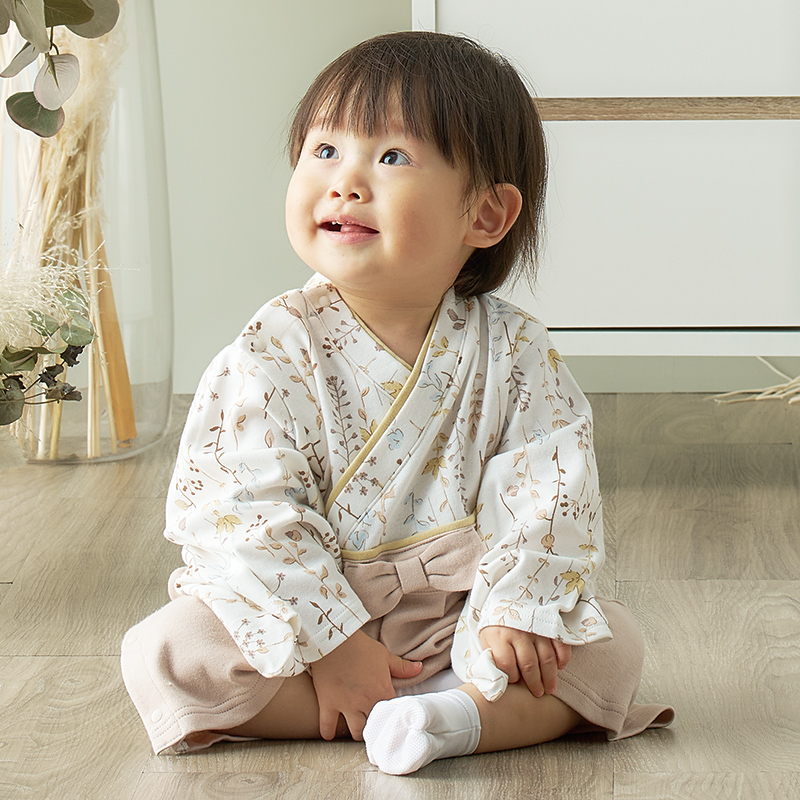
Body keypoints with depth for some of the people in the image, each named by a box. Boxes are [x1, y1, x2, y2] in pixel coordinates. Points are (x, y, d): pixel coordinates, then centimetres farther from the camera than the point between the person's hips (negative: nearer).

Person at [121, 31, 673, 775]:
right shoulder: (276, 350, -12)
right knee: (164, 654, -23)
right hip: (304, 612, -1)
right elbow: (247, 515, -17)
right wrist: (330, 644, -22)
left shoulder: (512, 352, -6)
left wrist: (514, 613, -21)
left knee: (611, 642, -16)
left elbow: (549, 493, -8)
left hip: (459, 614, 1)